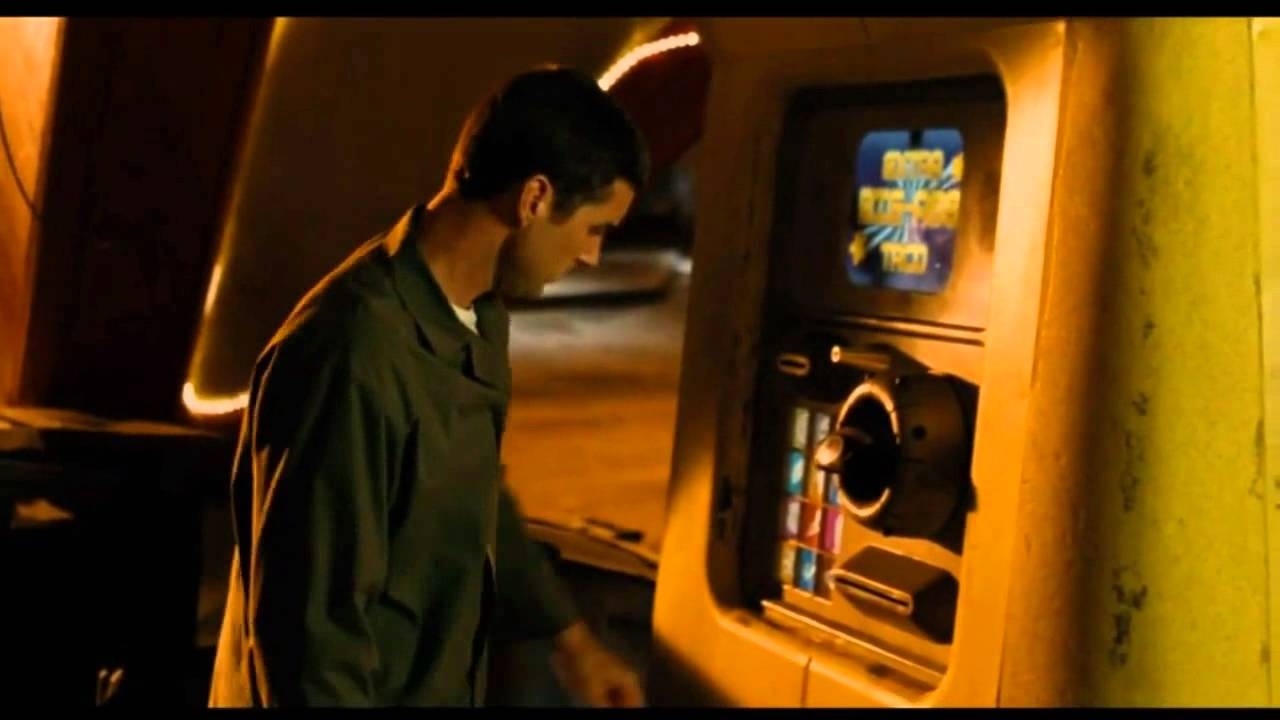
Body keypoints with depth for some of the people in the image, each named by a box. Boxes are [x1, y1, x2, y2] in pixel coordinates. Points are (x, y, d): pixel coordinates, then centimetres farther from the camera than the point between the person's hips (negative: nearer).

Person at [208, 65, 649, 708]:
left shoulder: (478, 315, -1)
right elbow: (310, 623, -27)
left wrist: (568, 636, 19)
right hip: (352, 694, -8)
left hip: (439, 687, 8)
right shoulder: (354, 355, -30)